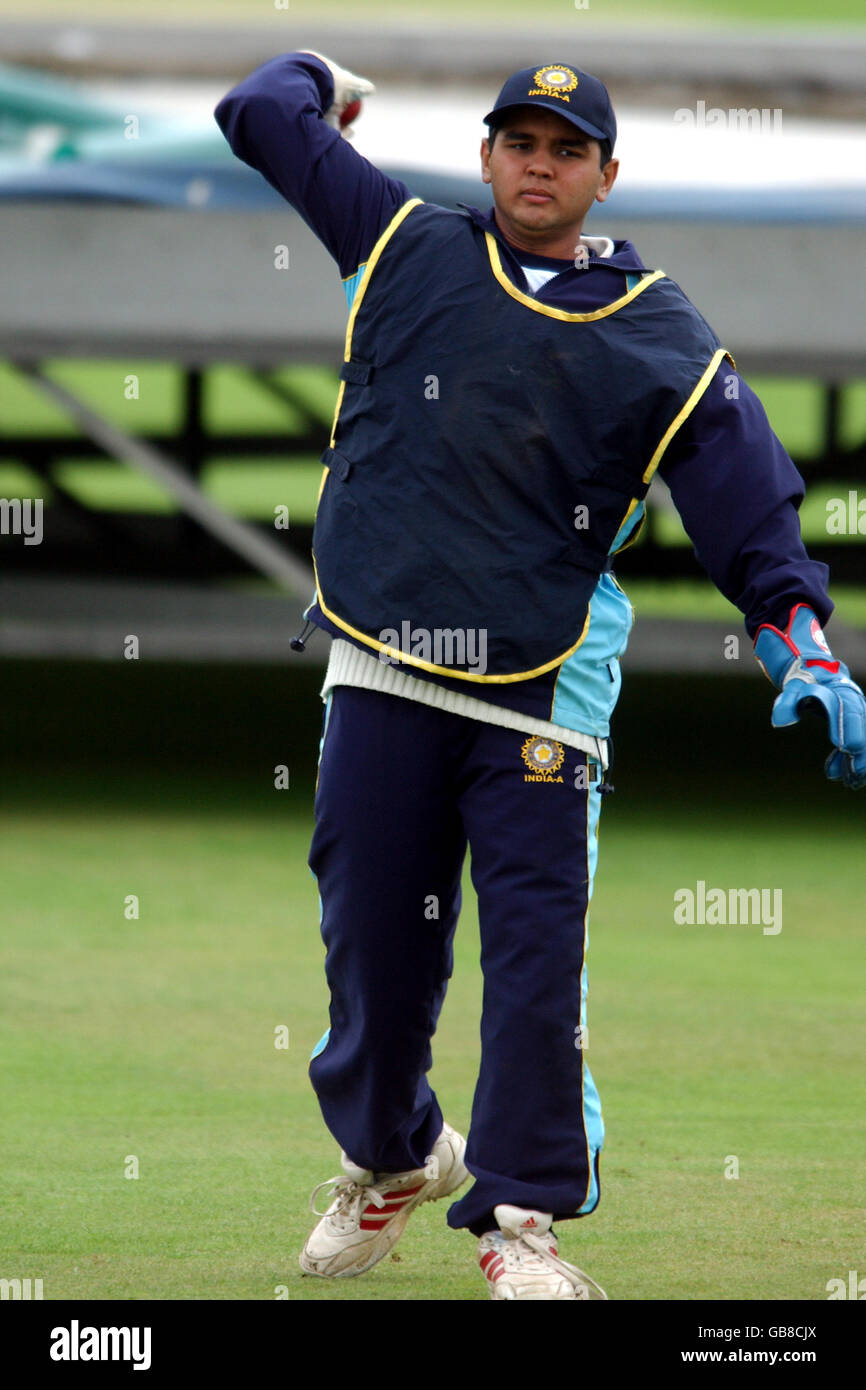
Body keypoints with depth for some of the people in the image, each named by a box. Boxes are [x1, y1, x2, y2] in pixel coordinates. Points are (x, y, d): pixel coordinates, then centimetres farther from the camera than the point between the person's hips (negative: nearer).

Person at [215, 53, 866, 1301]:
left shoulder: (663, 344, 3)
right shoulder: (408, 251, 6)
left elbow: (754, 510, -1)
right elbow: (264, 113, 15)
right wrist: (325, 81, 36)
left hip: (541, 695, -1)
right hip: (382, 682, 1)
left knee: (538, 949, -10)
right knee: (373, 948, 6)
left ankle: (522, 1212, -3)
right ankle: (388, 1155, 31)